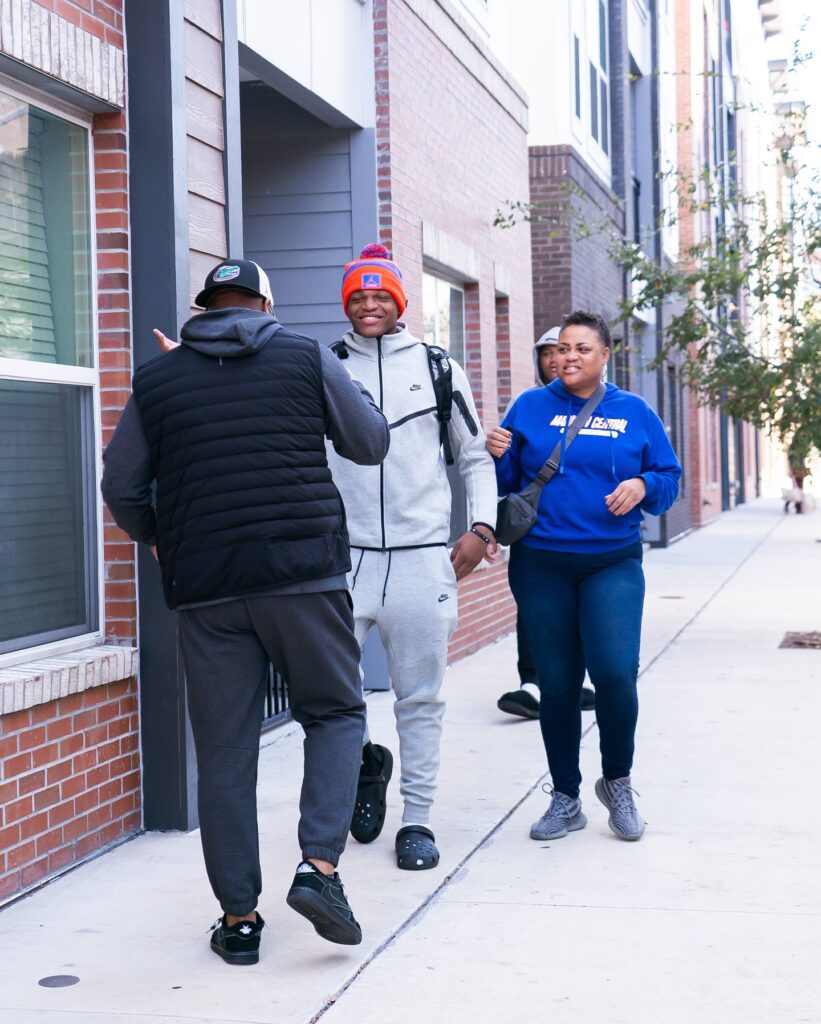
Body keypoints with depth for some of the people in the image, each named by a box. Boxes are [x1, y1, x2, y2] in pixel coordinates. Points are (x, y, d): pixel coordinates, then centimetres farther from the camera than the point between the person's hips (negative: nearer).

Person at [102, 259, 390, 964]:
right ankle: (320, 864, -4)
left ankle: (238, 916, 11)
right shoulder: (308, 358, 3)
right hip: (306, 573, -1)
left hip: (204, 586, 2)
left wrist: (158, 539, 29)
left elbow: (122, 489, 10)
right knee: (336, 713, 15)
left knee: (224, 749, 8)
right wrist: (340, 397, 27)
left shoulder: (155, 381, 8)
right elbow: (372, 444, 9)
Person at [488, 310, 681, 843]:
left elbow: (669, 477, 9)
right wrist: (499, 456, -12)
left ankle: (618, 781, 9)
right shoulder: (530, 407, 6)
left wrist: (643, 486, -11)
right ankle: (566, 799, 20)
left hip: (613, 564, -1)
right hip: (541, 565, 1)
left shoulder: (634, 413, 7)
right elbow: (506, 483, 8)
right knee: (557, 684, 5)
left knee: (616, 672, -16)